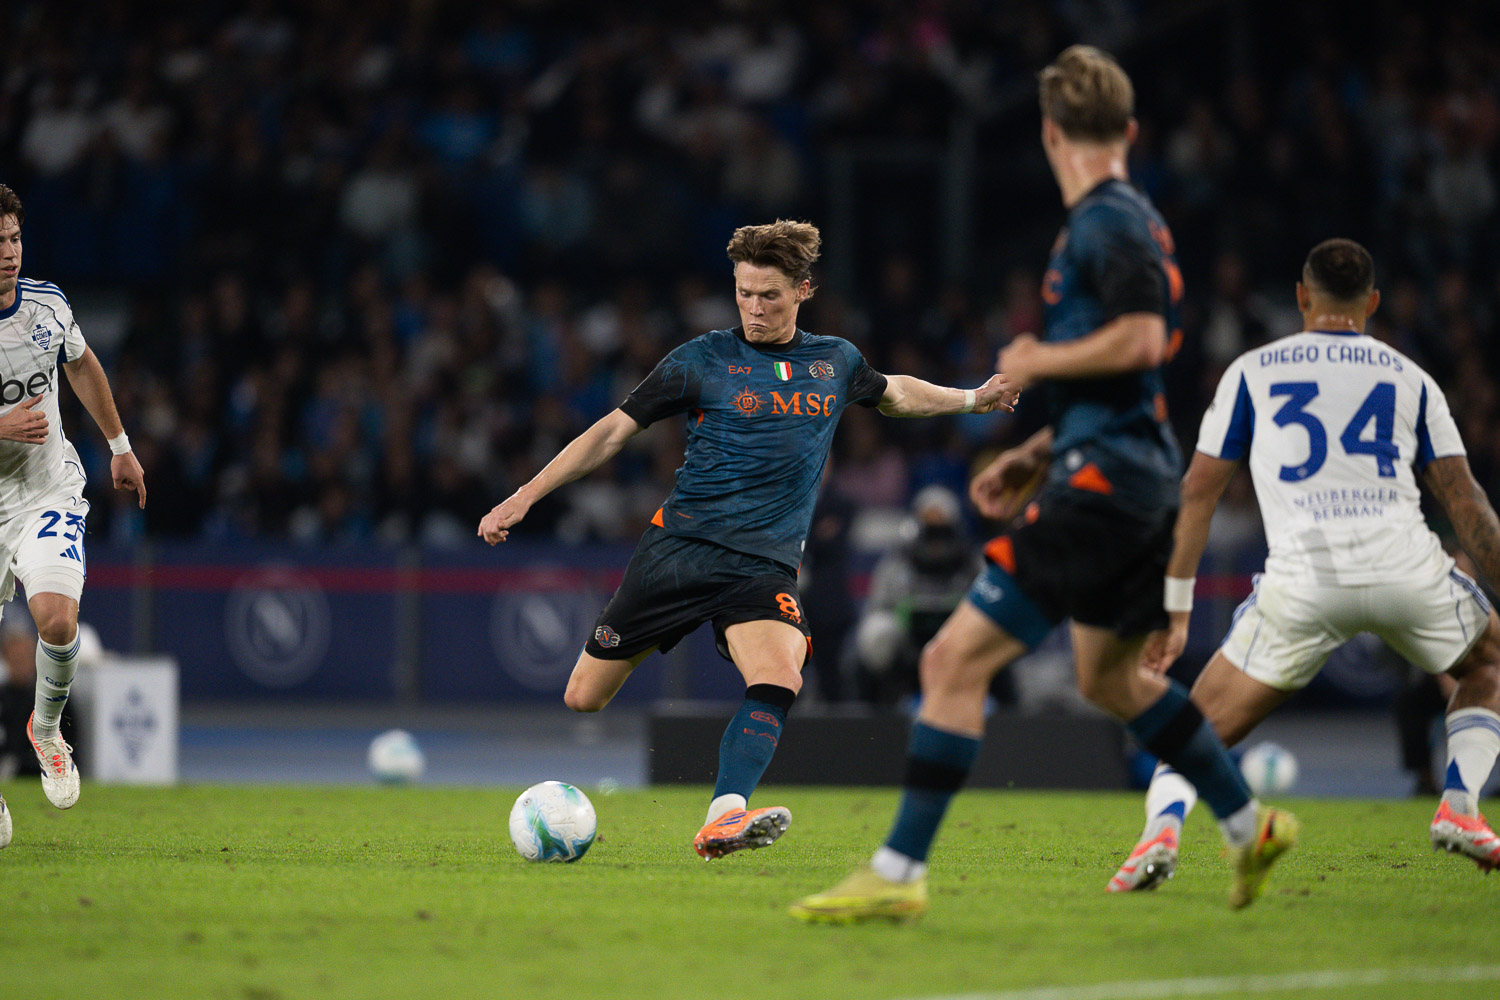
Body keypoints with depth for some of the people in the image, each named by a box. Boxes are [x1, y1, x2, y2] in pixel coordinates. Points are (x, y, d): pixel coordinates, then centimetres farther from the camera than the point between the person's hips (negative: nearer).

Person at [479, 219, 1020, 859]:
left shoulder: (836, 362, 11)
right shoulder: (703, 360, 0)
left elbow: (894, 393, 35)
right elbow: (614, 430, 2)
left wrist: (974, 399, 30)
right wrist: (525, 497, -3)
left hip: (764, 564, 1)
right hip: (680, 548, -1)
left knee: (778, 679, -29)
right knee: (583, 700, -3)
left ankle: (722, 820, -40)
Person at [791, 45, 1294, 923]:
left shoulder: (1107, 224, -12)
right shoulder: (1128, 220, 17)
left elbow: (1139, 341, -26)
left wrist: (1035, 362, -11)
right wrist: (1034, 455, 20)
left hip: (1100, 484, -10)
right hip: (1138, 473, 10)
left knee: (956, 660, -12)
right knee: (1111, 678, 27)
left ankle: (899, 874, -15)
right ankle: (1252, 826, 36)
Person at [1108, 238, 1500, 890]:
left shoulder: (1252, 372, 17)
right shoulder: (1409, 378, 19)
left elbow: (1198, 491, 14)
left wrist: (1175, 611, 17)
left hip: (1303, 578, -1)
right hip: (1405, 565, 1)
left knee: (1202, 725, 10)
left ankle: (1163, 826, -18)